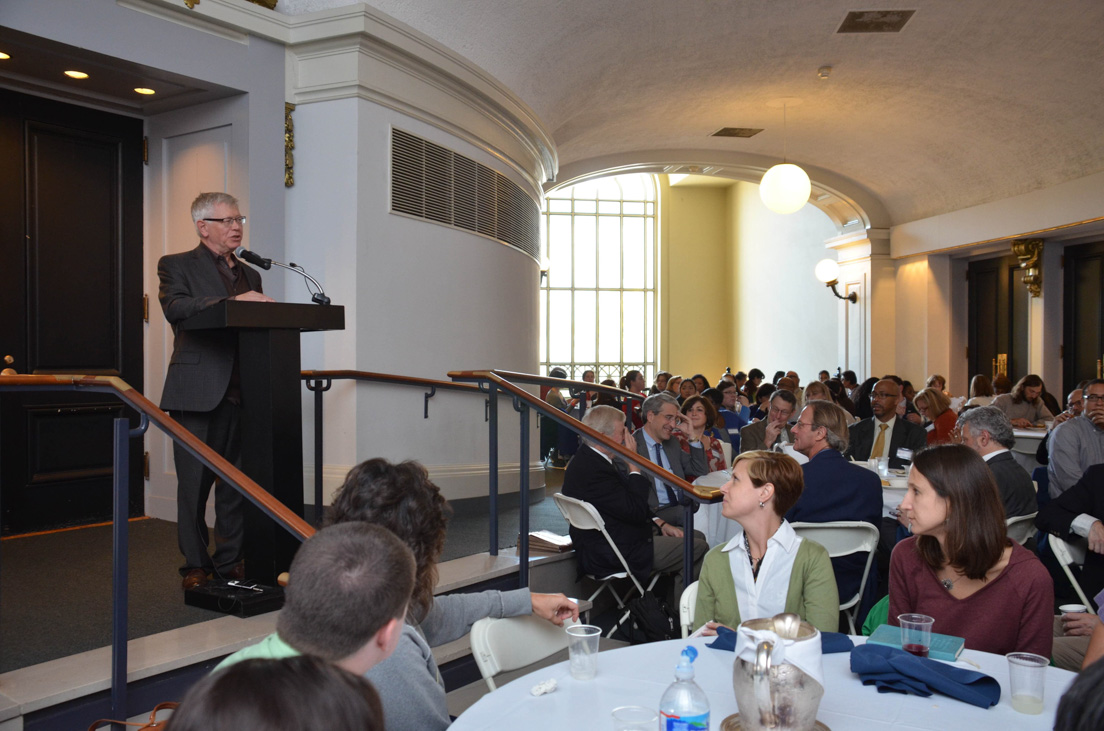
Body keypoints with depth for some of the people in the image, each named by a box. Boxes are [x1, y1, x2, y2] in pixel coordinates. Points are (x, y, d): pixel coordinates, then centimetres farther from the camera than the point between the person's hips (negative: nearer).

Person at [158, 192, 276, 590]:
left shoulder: (250, 274, 21)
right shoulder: (177, 266, 5)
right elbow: (176, 307, -16)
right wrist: (233, 301, -25)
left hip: (242, 393, 5)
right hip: (199, 391, -5)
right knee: (194, 483, 1)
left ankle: (231, 561, 16)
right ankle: (196, 565, 12)